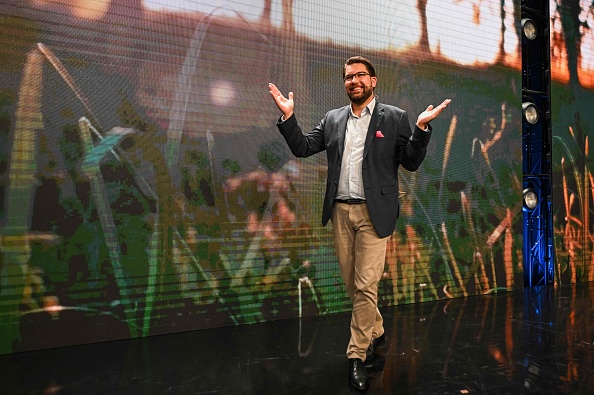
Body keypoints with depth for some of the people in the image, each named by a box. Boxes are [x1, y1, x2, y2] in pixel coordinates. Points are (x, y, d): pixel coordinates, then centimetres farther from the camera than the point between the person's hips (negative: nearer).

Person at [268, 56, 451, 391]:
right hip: (340, 211, 4)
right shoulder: (333, 119, 11)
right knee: (352, 283, 14)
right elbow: (302, 148, 8)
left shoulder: (395, 117, 1)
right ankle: (376, 331, 37)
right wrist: (288, 116, -3)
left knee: (366, 285, -2)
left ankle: (357, 354, 15)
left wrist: (421, 128, -17)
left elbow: (411, 163, -2)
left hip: (373, 213, -4)